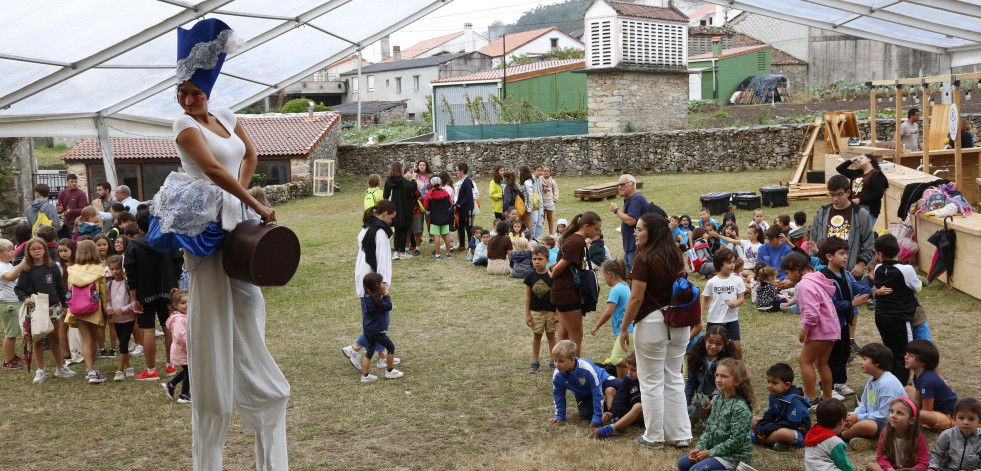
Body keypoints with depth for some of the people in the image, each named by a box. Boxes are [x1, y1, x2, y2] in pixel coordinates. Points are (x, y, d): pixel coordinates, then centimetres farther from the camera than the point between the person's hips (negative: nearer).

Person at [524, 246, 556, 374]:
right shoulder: (531, 277, -1)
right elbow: (528, 297, 4)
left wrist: (557, 313, -7)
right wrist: (527, 314, 1)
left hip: (551, 311, -2)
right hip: (535, 311, 2)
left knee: (551, 335, 7)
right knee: (536, 335, 9)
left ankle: (553, 361, 18)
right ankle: (535, 361, 18)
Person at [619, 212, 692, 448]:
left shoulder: (644, 258, -15)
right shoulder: (675, 256, 7)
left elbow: (636, 298, -16)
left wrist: (624, 327, -7)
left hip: (652, 323, -7)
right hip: (678, 324, 7)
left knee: (652, 382, 5)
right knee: (674, 379, 14)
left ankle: (654, 436, 14)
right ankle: (681, 435, 18)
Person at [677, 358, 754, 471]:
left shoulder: (740, 407, -21)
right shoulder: (718, 399, 5)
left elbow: (736, 440, -22)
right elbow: (709, 428, 11)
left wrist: (710, 453, -17)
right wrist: (700, 448, -3)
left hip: (735, 456, -9)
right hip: (715, 449, 9)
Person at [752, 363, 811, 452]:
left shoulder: (795, 400, -23)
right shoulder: (774, 395, 4)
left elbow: (792, 423, -26)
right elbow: (769, 415, 8)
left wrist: (767, 428, -26)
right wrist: (759, 428, -13)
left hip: (798, 433, -9)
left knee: (783, 433, -43)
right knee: (753, 420, 5)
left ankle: (758, 439, -23)